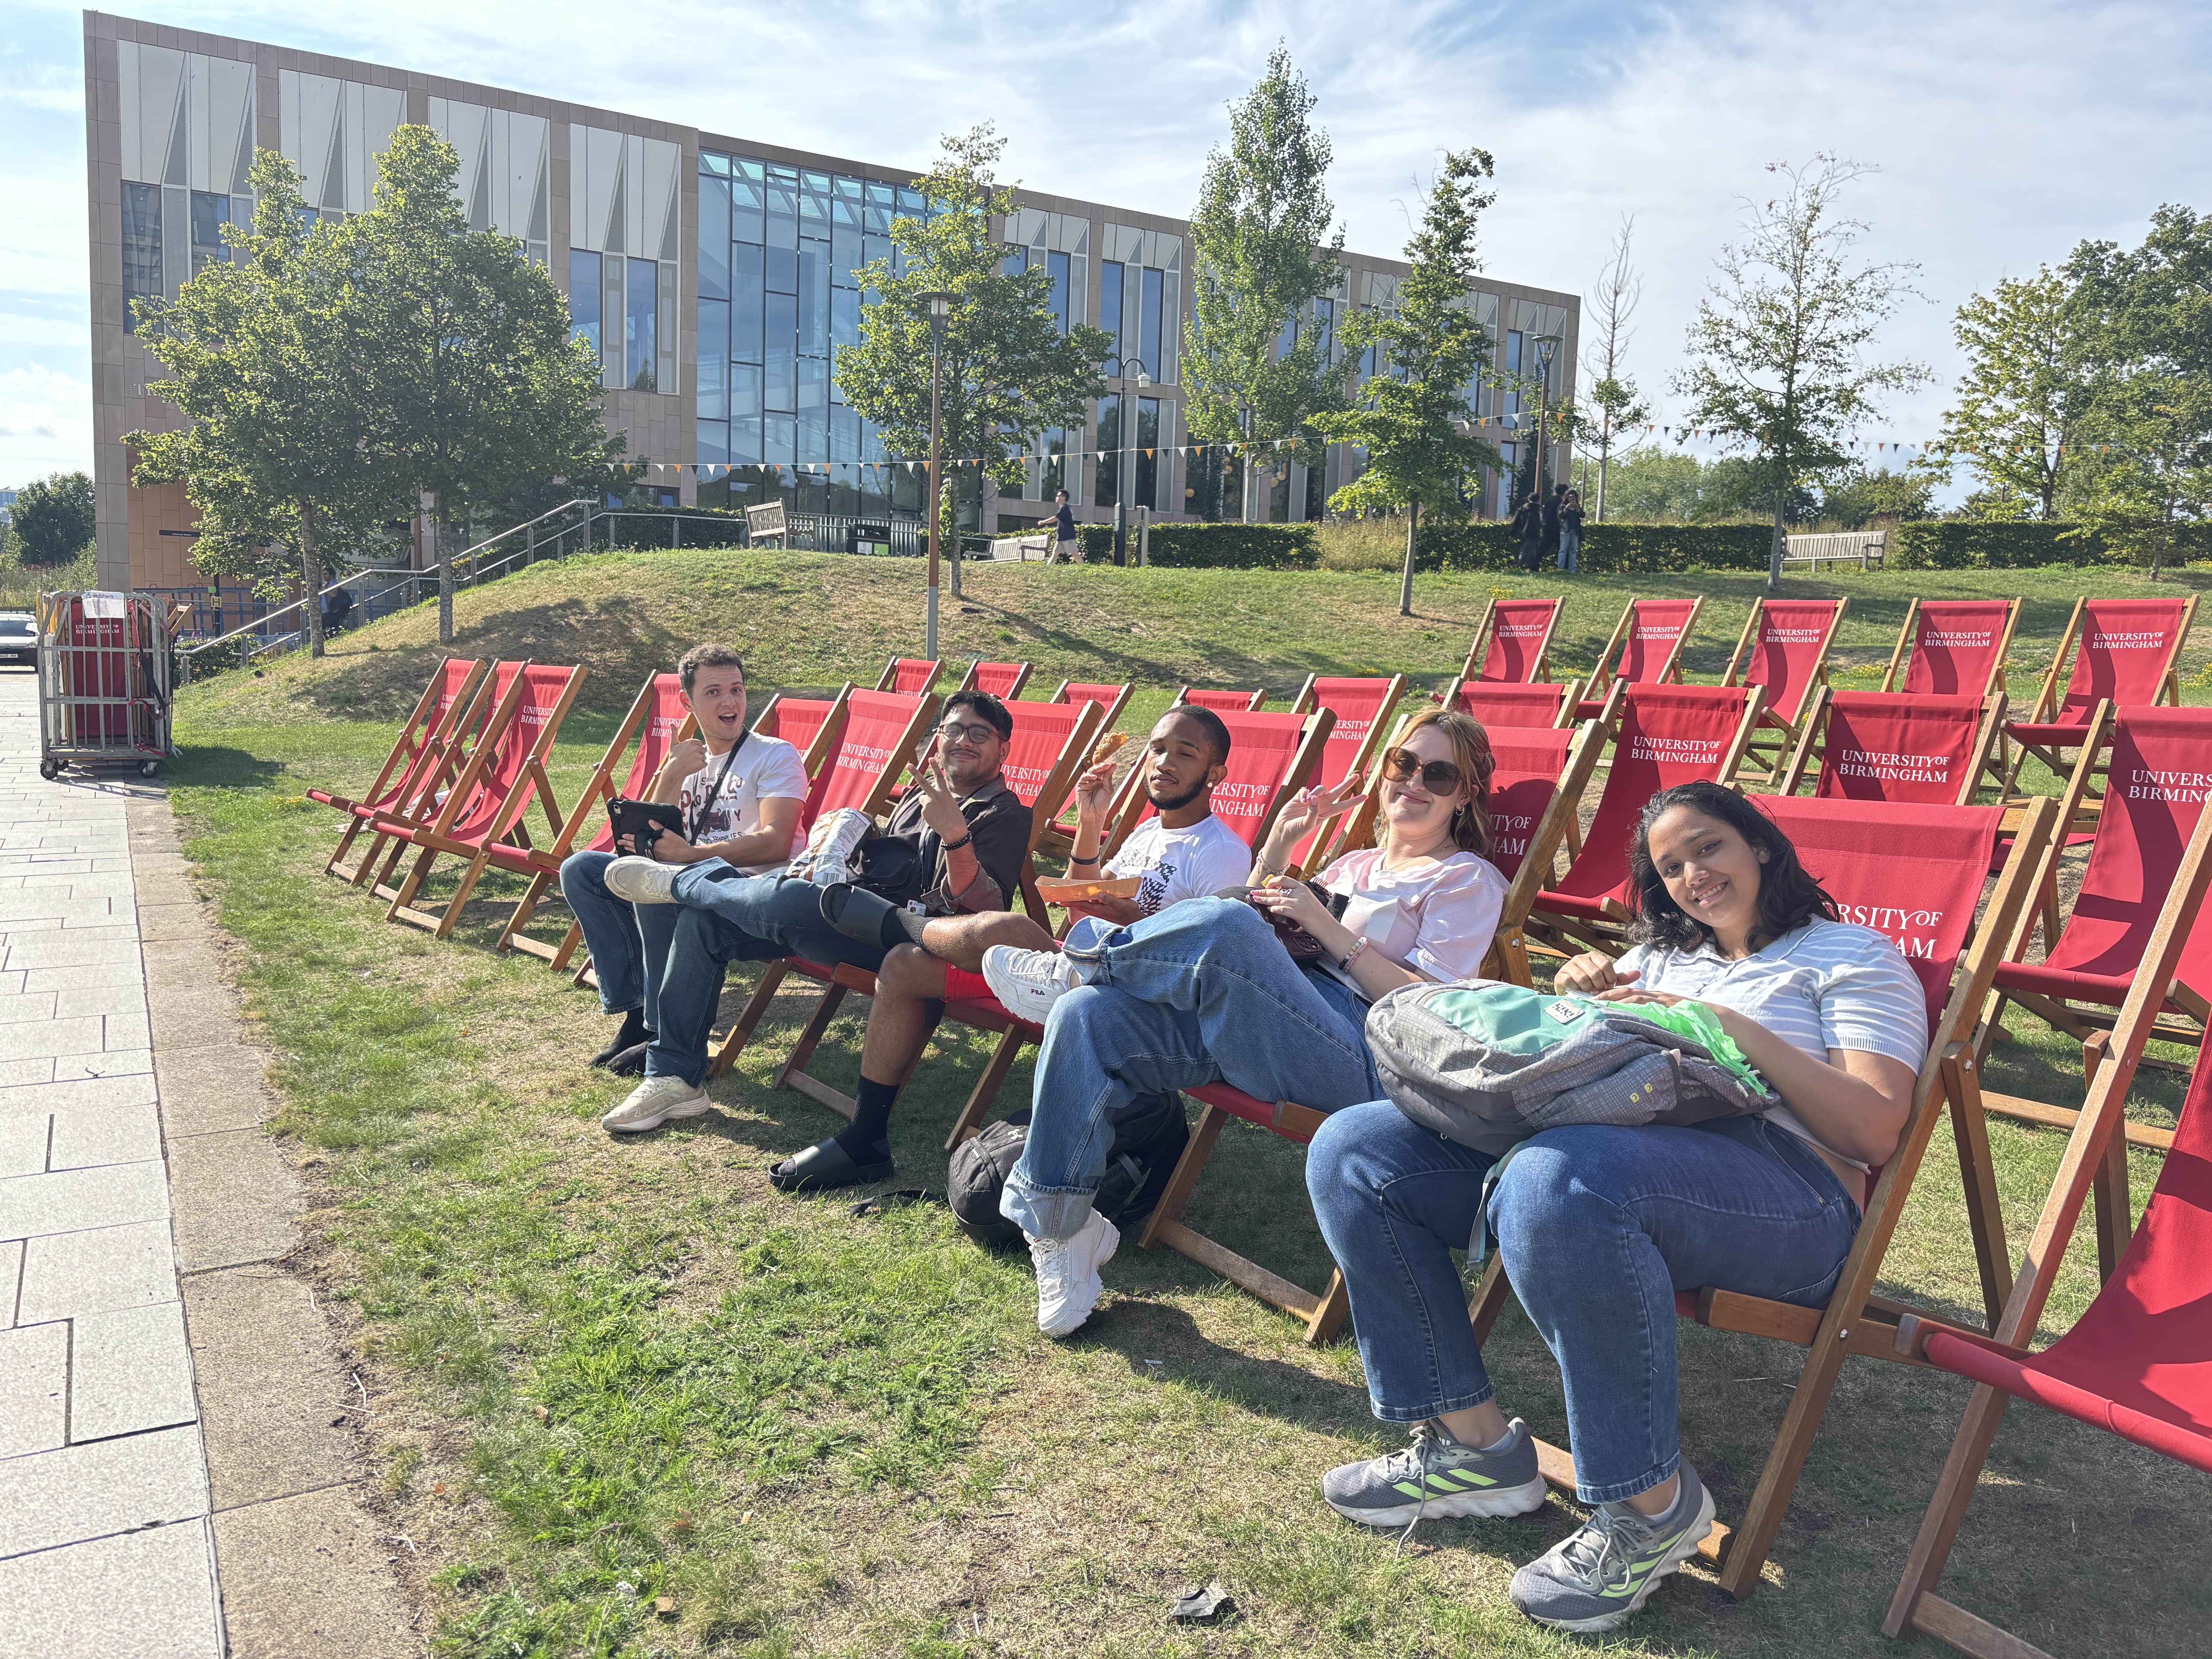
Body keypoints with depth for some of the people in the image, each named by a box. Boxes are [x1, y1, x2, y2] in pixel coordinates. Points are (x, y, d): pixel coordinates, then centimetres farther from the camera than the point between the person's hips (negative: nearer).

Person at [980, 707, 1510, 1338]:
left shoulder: (1470, 880, 10)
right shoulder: (1358, 865, 30)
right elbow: (1265, 926, 26)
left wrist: (1327, 927, -8)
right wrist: (1279, 843, 14)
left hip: (1361, 1057, -7)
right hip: (1269, 1035, 7)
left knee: (1225, 926, -35)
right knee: (1088, 1014, -19)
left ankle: (1074, 967, -7)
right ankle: (1057, 1233, -13)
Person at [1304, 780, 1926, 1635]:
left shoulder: (1853, 956, 13)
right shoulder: (1659, 957, 30)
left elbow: (1875, 1131, -2)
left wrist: (1740, 1028, -11)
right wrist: (1572, 998, 8)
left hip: (1788, 1189, -7)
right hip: (1604, 1143, 7)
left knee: (1556, 1180, -42)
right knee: (1354, 1151, -9)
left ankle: (1651, 1503, -22)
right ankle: (1475, 1441, -5)